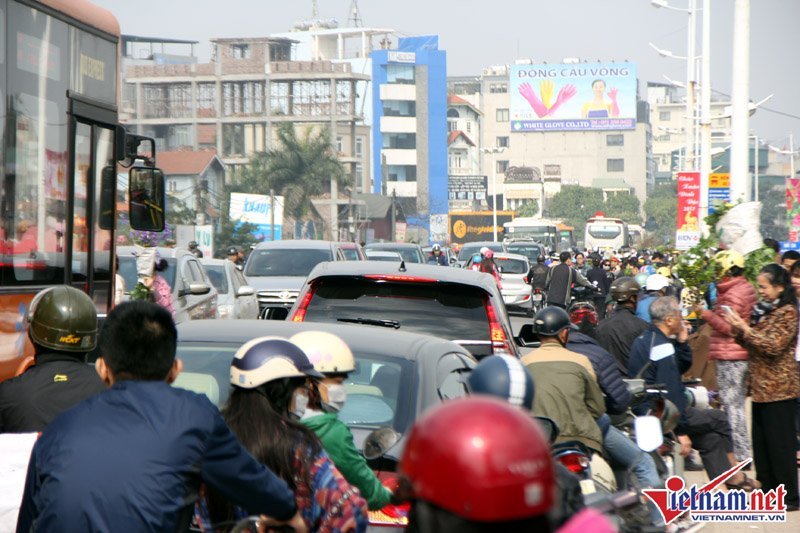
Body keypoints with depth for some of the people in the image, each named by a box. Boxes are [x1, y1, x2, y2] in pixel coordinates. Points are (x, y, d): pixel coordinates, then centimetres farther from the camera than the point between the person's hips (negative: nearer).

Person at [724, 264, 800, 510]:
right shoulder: (764, 309, 14)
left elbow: (774, 346, -20)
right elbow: (751, 345, 19)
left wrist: (746, 328, -19)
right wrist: (738, 329, 1)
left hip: (779, 388, -9)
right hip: (761, 386, 9)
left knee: (780, 443, -5)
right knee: (761, 441, 12)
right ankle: (769, 490, 21)